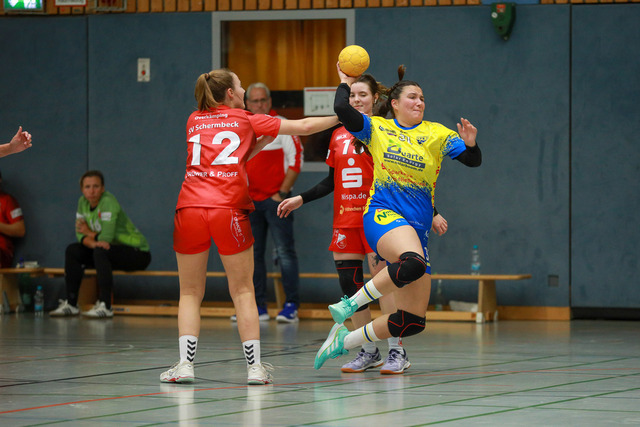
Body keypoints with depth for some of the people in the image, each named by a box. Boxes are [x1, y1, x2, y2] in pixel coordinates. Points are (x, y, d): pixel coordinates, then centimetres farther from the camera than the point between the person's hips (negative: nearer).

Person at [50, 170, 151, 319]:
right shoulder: (83, 202, 2)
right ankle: (71, 304, -1)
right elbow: (80, 234, -2)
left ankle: (105, 307, -34)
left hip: (138, 253, -8)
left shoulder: (108, 202, -22)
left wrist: (90, 234, -8)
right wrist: (93, 243, -24)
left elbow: (106, 238, -27)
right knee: (73, 250, -2)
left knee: (101, 252, -34)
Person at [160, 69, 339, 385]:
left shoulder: (194, 121, 20)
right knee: (243, 291, 7)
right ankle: (254, 367, 2)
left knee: (190, 293, 9)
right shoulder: (246, 121, 11)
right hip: (229, 211, -2)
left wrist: (261, 142, 25)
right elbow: (304, 127, 16)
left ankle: (185, 364, -3)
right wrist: (340, 117, 28)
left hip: (190, 209, 2)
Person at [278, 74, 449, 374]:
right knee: (349, 284, 2)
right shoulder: (339, 136, 13)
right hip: (345, 220, 5)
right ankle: (368, 352, 13)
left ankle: (398, 352, -6)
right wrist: (300, 199, 14)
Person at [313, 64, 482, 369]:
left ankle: (344, 341, 18)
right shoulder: (377, 128, 8)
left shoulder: (437, 134, 11)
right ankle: (351, 303, -21)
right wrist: (345, 83, 7)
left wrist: (470, 143, -14)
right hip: (383, 215, -5)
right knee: (413, 263, -40)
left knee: (413, 322, 0)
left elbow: (473, 161, 6)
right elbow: (342, 110, -7)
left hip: (417, 227, 5)